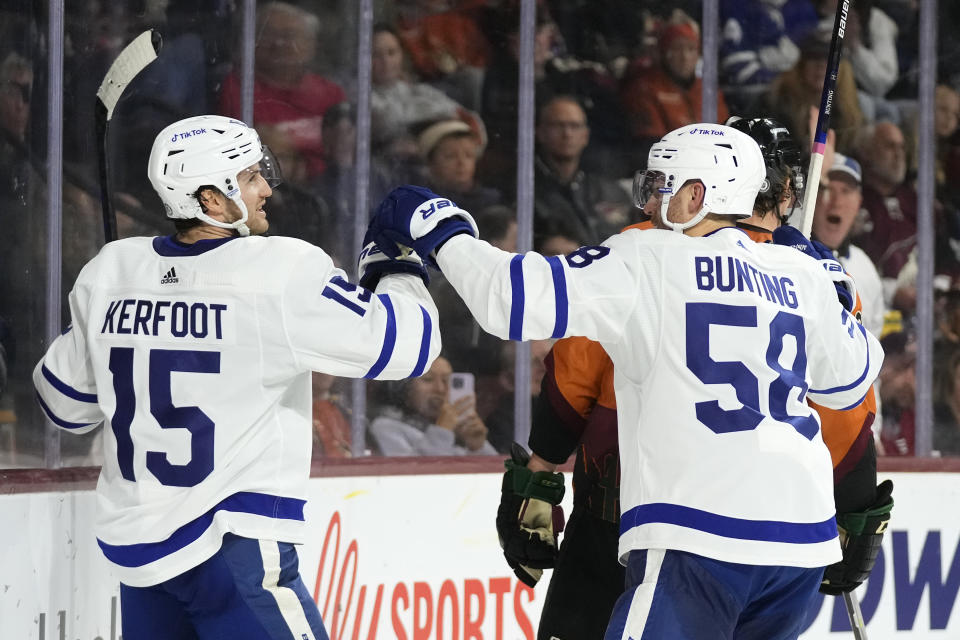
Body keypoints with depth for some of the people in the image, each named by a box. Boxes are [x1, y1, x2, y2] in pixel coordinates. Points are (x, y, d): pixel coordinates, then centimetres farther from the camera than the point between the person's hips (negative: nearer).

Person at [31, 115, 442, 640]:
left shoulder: (109, 272, 3)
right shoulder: (284, 272, -14)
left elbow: (66, 401, 15)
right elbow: (405, 343, -10)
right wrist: (398, 264, 8)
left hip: (135, 548, 7)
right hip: (231, 551, -7)